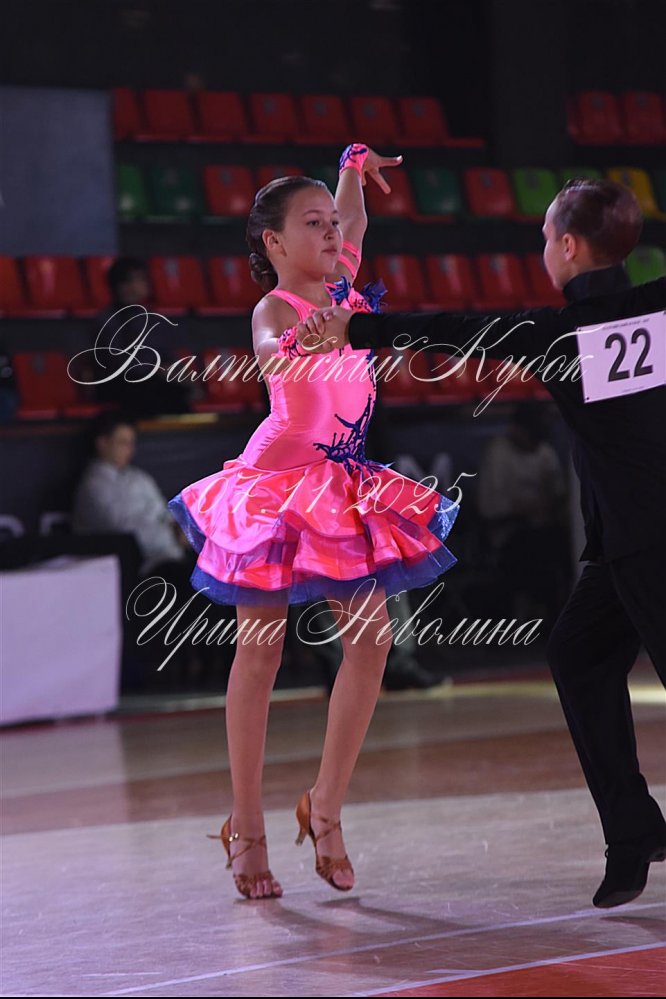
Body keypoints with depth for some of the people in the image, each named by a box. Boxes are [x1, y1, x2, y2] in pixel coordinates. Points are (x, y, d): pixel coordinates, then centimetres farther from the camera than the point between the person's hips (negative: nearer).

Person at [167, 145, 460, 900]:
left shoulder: (343, 287, 7)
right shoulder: (274, 308, -13)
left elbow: (353, 222, 30)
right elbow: (271, 358, -38)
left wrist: (355, 168, 18)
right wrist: (303, 348, -58)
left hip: (347, 484, 7)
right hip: (282, 481, -7)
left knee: (370, 639, -3)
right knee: (260, 647, -1)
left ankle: (326, 807, 8)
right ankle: (246, 825, 5)